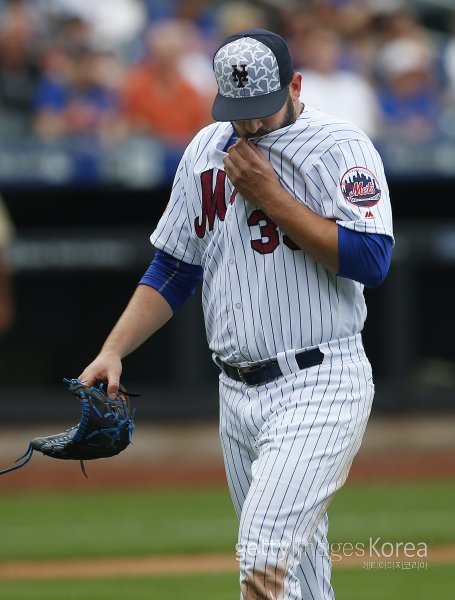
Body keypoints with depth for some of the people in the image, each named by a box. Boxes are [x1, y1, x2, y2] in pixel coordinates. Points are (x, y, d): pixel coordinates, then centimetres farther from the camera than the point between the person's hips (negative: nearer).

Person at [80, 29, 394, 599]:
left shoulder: (340, 146, -7)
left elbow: (371, 261, -20)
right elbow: (172, 269, 18)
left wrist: (269, 195, -16)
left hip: (318, 387, -7)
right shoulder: (206, 151, 12)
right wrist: (113, 351, 4)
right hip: (238, 395, 7)